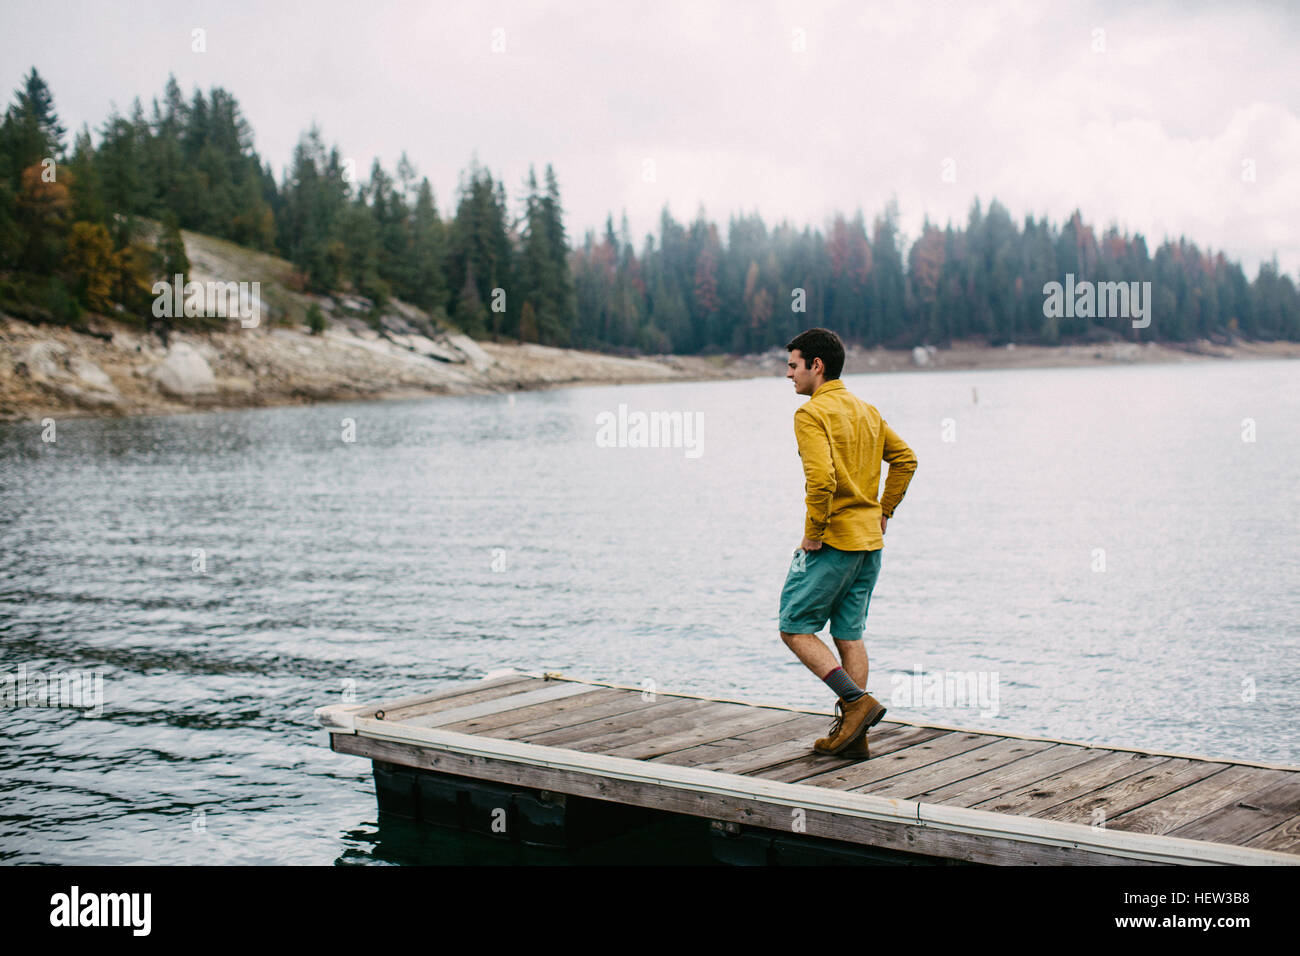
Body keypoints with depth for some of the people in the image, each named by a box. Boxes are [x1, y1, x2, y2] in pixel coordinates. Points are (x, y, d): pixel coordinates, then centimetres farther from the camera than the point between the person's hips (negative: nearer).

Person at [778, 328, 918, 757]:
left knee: (796, 629, 2)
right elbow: (905, 458, 16)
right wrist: (883, 511, 17)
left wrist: (813, 533, -16)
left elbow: (821, 478, -25)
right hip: (869, 541, 8)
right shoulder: (866, 411, 12)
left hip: (831, 541, -8)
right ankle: (853, 734, 12)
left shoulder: (811, 413, -13)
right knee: (849, 635, 12)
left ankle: (858, 701, -8)